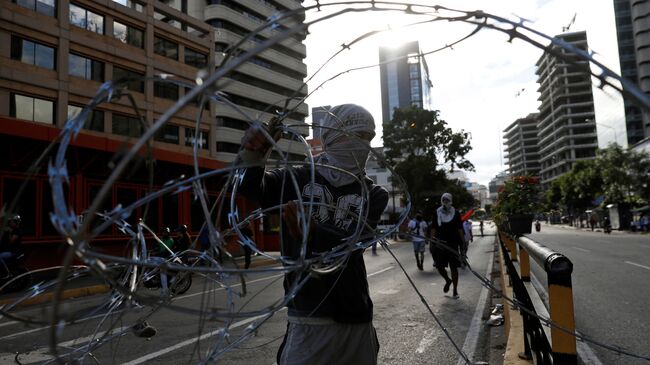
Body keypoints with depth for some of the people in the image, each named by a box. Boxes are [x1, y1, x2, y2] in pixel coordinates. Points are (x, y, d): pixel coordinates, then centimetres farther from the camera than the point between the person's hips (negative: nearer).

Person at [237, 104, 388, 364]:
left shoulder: (373, 195, 3)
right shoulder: (297, 179, 0)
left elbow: (352, 243, -15)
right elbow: (251, 188, -16)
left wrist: (311, 230, -34)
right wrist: (252, 157, -36)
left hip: (356, 317, 3)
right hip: (309, 318, -2)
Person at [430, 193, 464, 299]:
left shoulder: (455, 213, 3)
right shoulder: (437, 213, 5)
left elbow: (460, 229, 5)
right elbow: (433, 229, 6)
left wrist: (462, 243, 0)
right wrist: (432, 242, 0)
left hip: (453, 243, -1)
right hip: (440, 243, 1)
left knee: (454, 267, 1)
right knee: (439, 266, 0)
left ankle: (455, 291, 12)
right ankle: (448, 280, 31)